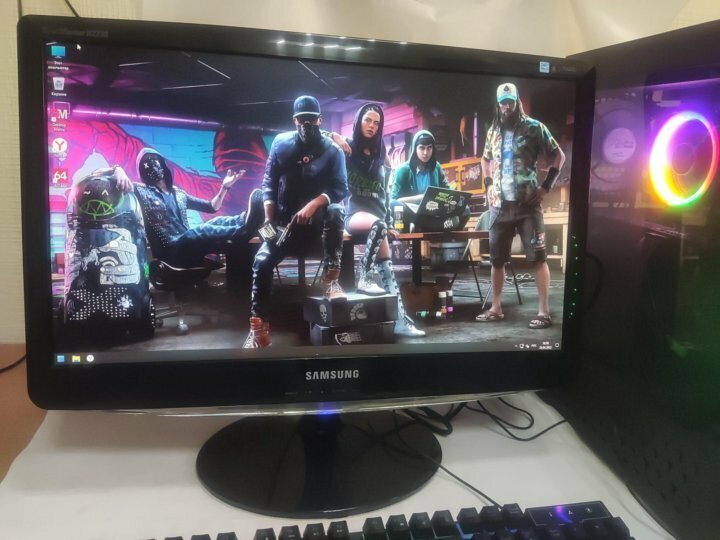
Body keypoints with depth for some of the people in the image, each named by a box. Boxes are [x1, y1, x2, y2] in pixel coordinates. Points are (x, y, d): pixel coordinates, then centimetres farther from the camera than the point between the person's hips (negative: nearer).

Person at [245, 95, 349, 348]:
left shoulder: (333, 150, -3)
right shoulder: (280, 143, 3)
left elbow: (340, 189, -13)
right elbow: (269, 183, 3)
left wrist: (313, 205, -30)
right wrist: (269, 220, -8)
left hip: (318, 219, -1)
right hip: (286, 220, 2)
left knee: (335, 211, -36)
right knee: (262, 261, -21)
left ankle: (331, 278, -28)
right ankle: (258, 327, -15)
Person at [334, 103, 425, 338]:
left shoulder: (381, 155, 18)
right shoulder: (346, 147, 5)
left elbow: (385, 193, 18)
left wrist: (390, 223, 10)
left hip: (377, 216, 5)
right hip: (355, 212, -4)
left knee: (387, 265, -8)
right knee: (378, 224, -38)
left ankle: (400, 319, -15)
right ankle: (364, 279, -26)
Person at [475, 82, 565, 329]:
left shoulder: (534, 127, 0)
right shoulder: (493, 131, 13)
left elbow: (558, 156, 2)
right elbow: (485, 159, 29)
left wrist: (546, 186, -6)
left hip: (528, 203, -4)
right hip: (500, 205, 5)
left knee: (538, 256, -4)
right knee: (496, 258, 8)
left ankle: (544, 311, 0)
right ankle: (496, 308, 18)